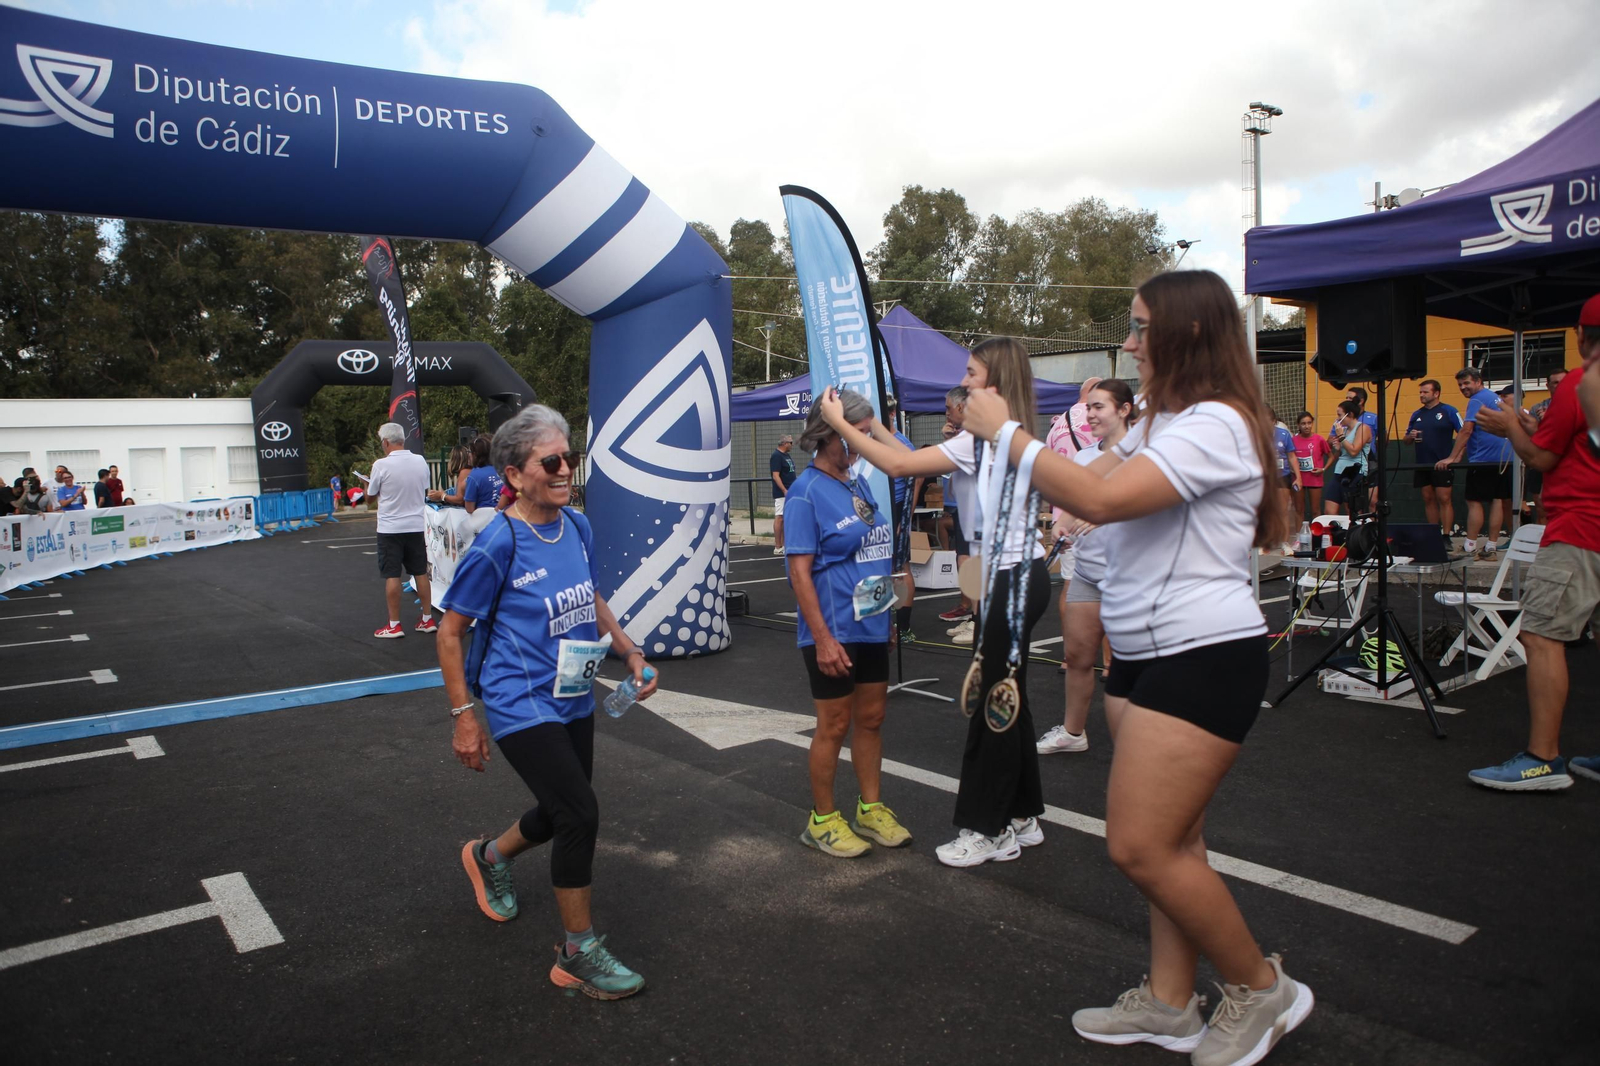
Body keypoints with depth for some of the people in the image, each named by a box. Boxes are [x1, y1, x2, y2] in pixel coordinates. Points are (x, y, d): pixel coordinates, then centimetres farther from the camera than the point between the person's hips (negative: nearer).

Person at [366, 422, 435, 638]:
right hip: (416, 525, 4)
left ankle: (394, 626, 6)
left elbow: (370, 496, 1)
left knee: (392, 576, 2)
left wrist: (367, 484, 22)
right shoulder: (420, 461, -1)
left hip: (390, 528, -4)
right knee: (421, 573, 11)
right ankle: (428, 620, 16)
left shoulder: (381, 465, -14)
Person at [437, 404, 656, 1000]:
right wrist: (464, 717, -11)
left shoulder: (577, 526, 1)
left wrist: (630, 653, 5)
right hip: (521, 705, -7)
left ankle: (488, 856, 51)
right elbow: (450, 632, -10)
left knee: (561, 815, 19)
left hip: (572, 700, 7)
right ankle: (579, 956, 5)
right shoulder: (498, 544, -18)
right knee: (580, 816, -13)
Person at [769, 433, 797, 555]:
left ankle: (784, 544, 17)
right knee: (779, 518, -7)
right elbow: (775, 476, -19)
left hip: (789, 492, 9)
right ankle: (778, 547, -5)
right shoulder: (776, 456, -13)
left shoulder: (786, 455, 15)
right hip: (781, 493, -9)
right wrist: (785, 490, -25)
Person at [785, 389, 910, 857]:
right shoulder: (806, 492, -14)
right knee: (834, 726, 4)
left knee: (871, 719, 15)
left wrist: (888, 615, 16)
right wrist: (823, 637, -21)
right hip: (834, 632, -7)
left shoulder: (859, 483, 8)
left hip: (872, 625, 7)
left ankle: (870, 808, 30)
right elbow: (800, 571, -17)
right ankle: (822, 820, 20)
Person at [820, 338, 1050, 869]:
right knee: (1006, 700, 16)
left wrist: (841, 423, -9)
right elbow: (918, 461, 14)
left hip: (1013, 579, -10)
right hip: (1014, 573, 10)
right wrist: (872, 425, 15)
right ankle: (1021, 818, 28)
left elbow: (899, 466, -18)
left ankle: (987, 829, 11)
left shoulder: (988, 437, -18)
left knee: (994, 703, -1)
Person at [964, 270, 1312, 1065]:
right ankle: (1169, 1001, 25)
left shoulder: (1216, 423, -18)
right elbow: (1090, 484, 16)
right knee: (1169, 840, 14)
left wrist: (1004, 431, -20)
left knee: (1141, 847, -7)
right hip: (1145, 656, 10)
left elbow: (1098, 500, -28)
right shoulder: (1161, 423, 17)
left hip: (1204, 659, -10)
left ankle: (1260, 989, 14)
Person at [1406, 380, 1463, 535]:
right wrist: (1411, 436, -4)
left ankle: (1446, 536, -5)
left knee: (1444, 499, -6)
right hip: (1422, 465, 6)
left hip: (1442, 464, -6)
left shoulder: (1448, 411, -2)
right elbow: (1406, 439, 18)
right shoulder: (1416, 414, 13)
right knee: (1428, 499, 9)